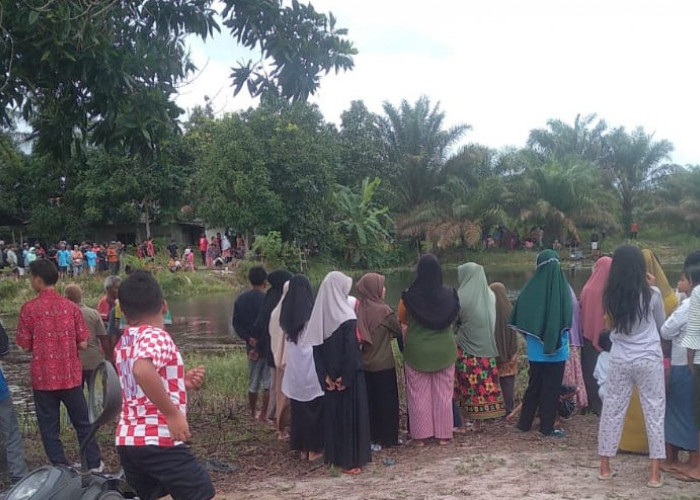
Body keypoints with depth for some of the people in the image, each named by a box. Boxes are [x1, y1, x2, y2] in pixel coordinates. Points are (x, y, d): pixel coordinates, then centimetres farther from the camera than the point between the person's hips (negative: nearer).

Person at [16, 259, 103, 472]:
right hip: (71, 375, 2)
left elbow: (25, 346, -6)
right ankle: (94, 465, 20)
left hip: (43, 378, -2)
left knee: (49, 428, 10)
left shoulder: (29, 309, -10)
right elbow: (83, 344, -2)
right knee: (83, 423, 15)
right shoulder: (71, 307, -3)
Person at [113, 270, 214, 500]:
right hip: (159, 441, -8)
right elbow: (143, 371, -35)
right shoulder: (156, 335, -12)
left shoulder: (125, 341, 13)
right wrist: (173, 413, -28)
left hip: (127, 440, 8)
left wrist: (182, 382, 12)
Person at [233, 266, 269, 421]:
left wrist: (248, 339, -4)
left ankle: (253, 413, 25)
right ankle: (263, 415, 1)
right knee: (268, 382, 3)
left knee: (253, 381, 16)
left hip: (251, 344, 6)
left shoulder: (240, 299, 3)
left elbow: (236, 324, 2)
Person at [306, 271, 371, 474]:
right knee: (350, 415, 4)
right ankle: (350, 460, 10)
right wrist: (346, 378, -15)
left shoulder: (320, 315, 0)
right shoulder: (346, 318, -18)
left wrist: (325, 376, 5)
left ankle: (333, 456, 26)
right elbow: (351, 350, -22)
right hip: (349, 377, -6)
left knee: (333, 414, 16)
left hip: (331, 377, 6)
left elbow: (316, 347, 3)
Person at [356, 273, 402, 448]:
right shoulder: (383, 310, -17)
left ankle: (371, 436, 23)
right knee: (386, 400, 8)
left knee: (370, 400, 15)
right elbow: (399, 329, -6)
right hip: (383, 364, -5)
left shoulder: (360, 309, -2)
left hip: (365, 363, 5)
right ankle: (386, 437, 16)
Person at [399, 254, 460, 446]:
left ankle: (420, 435, 13)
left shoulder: (409, 296, -13)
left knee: (419, 394, 9)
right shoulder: (449, 294, -8)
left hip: (417, 351, -1)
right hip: (444, 350, 2)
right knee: (443, 394, 11)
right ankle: (443, 434, 17)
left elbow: (402, 320, 5)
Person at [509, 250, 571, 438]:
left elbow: (519, 319, -4)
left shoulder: (531, 288, -9)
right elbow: (569, 319, -7)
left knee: (534, 385, 16)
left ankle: (525, 423, 21)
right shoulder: (564, 288, -13)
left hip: (536, 349, 2)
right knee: (552, 387, 9)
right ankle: (547, 426, 13)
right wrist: (558, 335, 10)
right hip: (557, 349, -2)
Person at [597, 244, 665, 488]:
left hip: (619, 359, 3)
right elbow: (661, 324, 6)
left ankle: (605, 467, 17)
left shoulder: (610, 296, -3)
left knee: (612, 410, 10)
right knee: (654, 411, 6)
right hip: (649, 359, -2)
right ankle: (655, 472, 7)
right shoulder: (652, 294, -11)